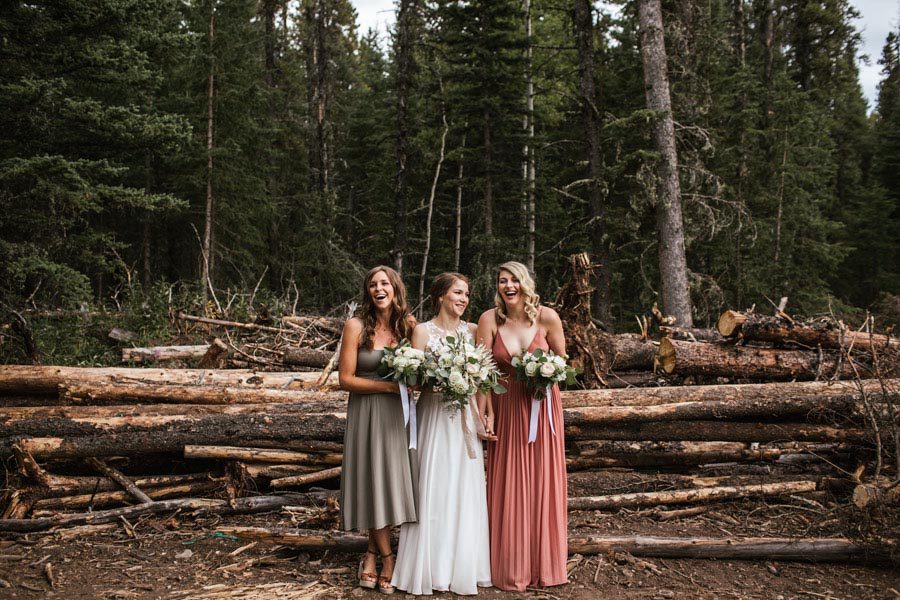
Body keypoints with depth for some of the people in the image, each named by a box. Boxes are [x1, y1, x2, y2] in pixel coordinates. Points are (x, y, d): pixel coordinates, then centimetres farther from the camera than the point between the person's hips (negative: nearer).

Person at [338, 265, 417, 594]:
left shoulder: (407, 324, 3)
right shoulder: (356, 326, -6)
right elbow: (345, 379, -8)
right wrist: (389, 386, -15)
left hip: (399, 413, 3)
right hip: (367, 413, -3)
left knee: (394, 480, 3)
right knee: (375, 483, 0)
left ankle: (373, 554, 19)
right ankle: (387, 560, 13)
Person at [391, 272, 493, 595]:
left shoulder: (473, 330, 7)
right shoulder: (423, 331, -1)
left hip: (465, 418, 3)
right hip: (434, 415, -3)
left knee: (465, 489, 5)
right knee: (434, 488, 0)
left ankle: (463, 566, 17)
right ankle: (432, 566, 12)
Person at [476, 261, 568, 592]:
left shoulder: (547, 316, -8)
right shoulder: (489, 319, -9)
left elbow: (561, 359, 6)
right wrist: (488, 413, -13)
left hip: (542, 406, 0)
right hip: (505, 406, 0)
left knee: (543, 483, 6)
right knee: (508, 486, 4)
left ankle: (543, 565, 21)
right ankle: (511, 568, 18)